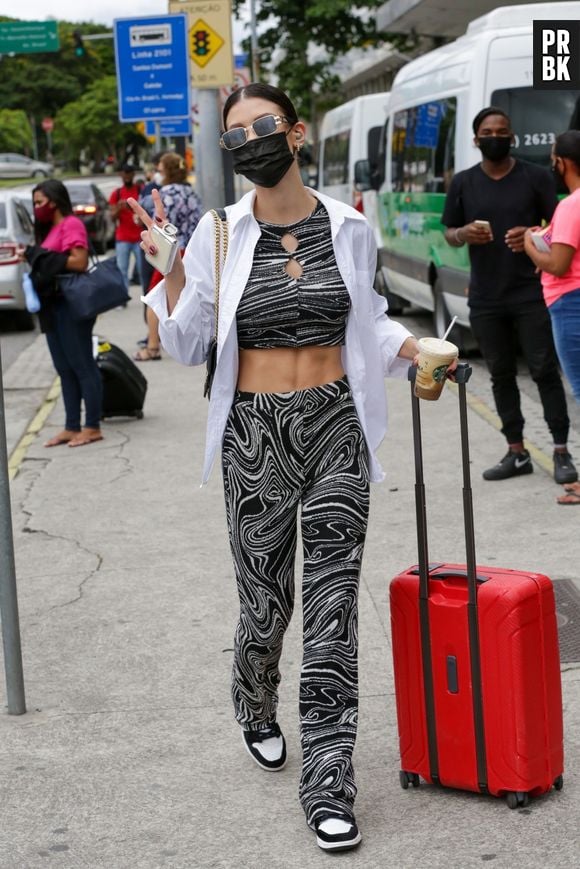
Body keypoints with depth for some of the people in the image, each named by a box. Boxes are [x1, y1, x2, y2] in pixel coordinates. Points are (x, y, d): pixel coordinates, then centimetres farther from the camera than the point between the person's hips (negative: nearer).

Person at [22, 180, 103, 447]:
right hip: (53, 304, 10)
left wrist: (41, 256, -16)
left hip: (71, 304, -10)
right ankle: (71, 427, 15)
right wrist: (34, 257, -1)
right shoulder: (52, 228, 19)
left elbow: (79, 262, -20)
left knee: (82, 366, -5)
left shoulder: (71, 224, -9)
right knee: (65, 369, 11)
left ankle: (92, 427, -1)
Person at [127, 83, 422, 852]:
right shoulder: (220, 234, -3)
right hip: (256, 433, -1)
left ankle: (328, 783, 5)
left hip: (338, 427, 1)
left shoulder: (350, 229, 2)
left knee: (332, 607, -2)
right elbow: (186, 347, 1)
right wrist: (171, 271, -13)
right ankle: (257, 713, 42)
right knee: (266, 605, 8)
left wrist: (413, 349, 1)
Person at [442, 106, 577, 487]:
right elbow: (449, 234, 13)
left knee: (545, 370, -4)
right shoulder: (464, 183, 9)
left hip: (532, 293, -3)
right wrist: (464, 234, -11)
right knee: (502, 375, 8)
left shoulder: (536, 176, 1)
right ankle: (517, 453, 15)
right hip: (486, 299, 3)